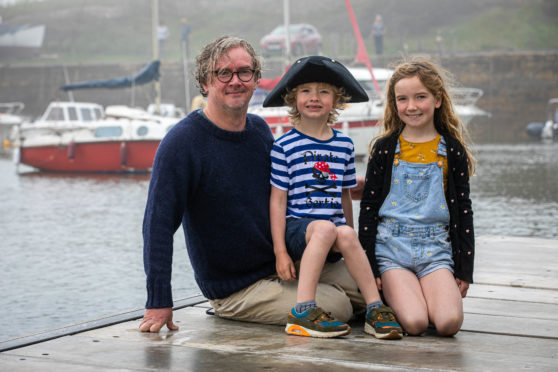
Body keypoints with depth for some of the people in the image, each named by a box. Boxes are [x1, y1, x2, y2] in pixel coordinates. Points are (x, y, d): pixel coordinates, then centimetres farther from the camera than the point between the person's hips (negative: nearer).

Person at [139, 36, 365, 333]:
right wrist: (159, 303, -23)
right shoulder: (182, 142, -16)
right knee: (335, 307, -22)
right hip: (235, 287, -7)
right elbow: (158, 224, -19)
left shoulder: (260, 130, 5)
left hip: (284, 265, 7)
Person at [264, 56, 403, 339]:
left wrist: (350, 236, 26)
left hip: (335, 228, 3)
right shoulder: (285, 146, 1)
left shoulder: (344, 145, 14)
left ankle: (375, 308, -29)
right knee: (325, 228, -35)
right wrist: (280, 251, -7)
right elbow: (278, 200, -1)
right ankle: (303, 309, -37)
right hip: (297, 226, -3)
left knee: (346, 235, -31)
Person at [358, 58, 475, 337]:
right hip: (391, 248, -1)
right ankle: (394, 295, 9)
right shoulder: (385, 149, 4)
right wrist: (367, 268, -1)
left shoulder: (452, 151, 6)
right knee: (414, 323, -23)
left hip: (436, 249, 1)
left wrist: (464, 270, 5)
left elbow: (463, 211, 10)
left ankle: (423, 293, 8)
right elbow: (368, 208, 6)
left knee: (449, 323, -23)